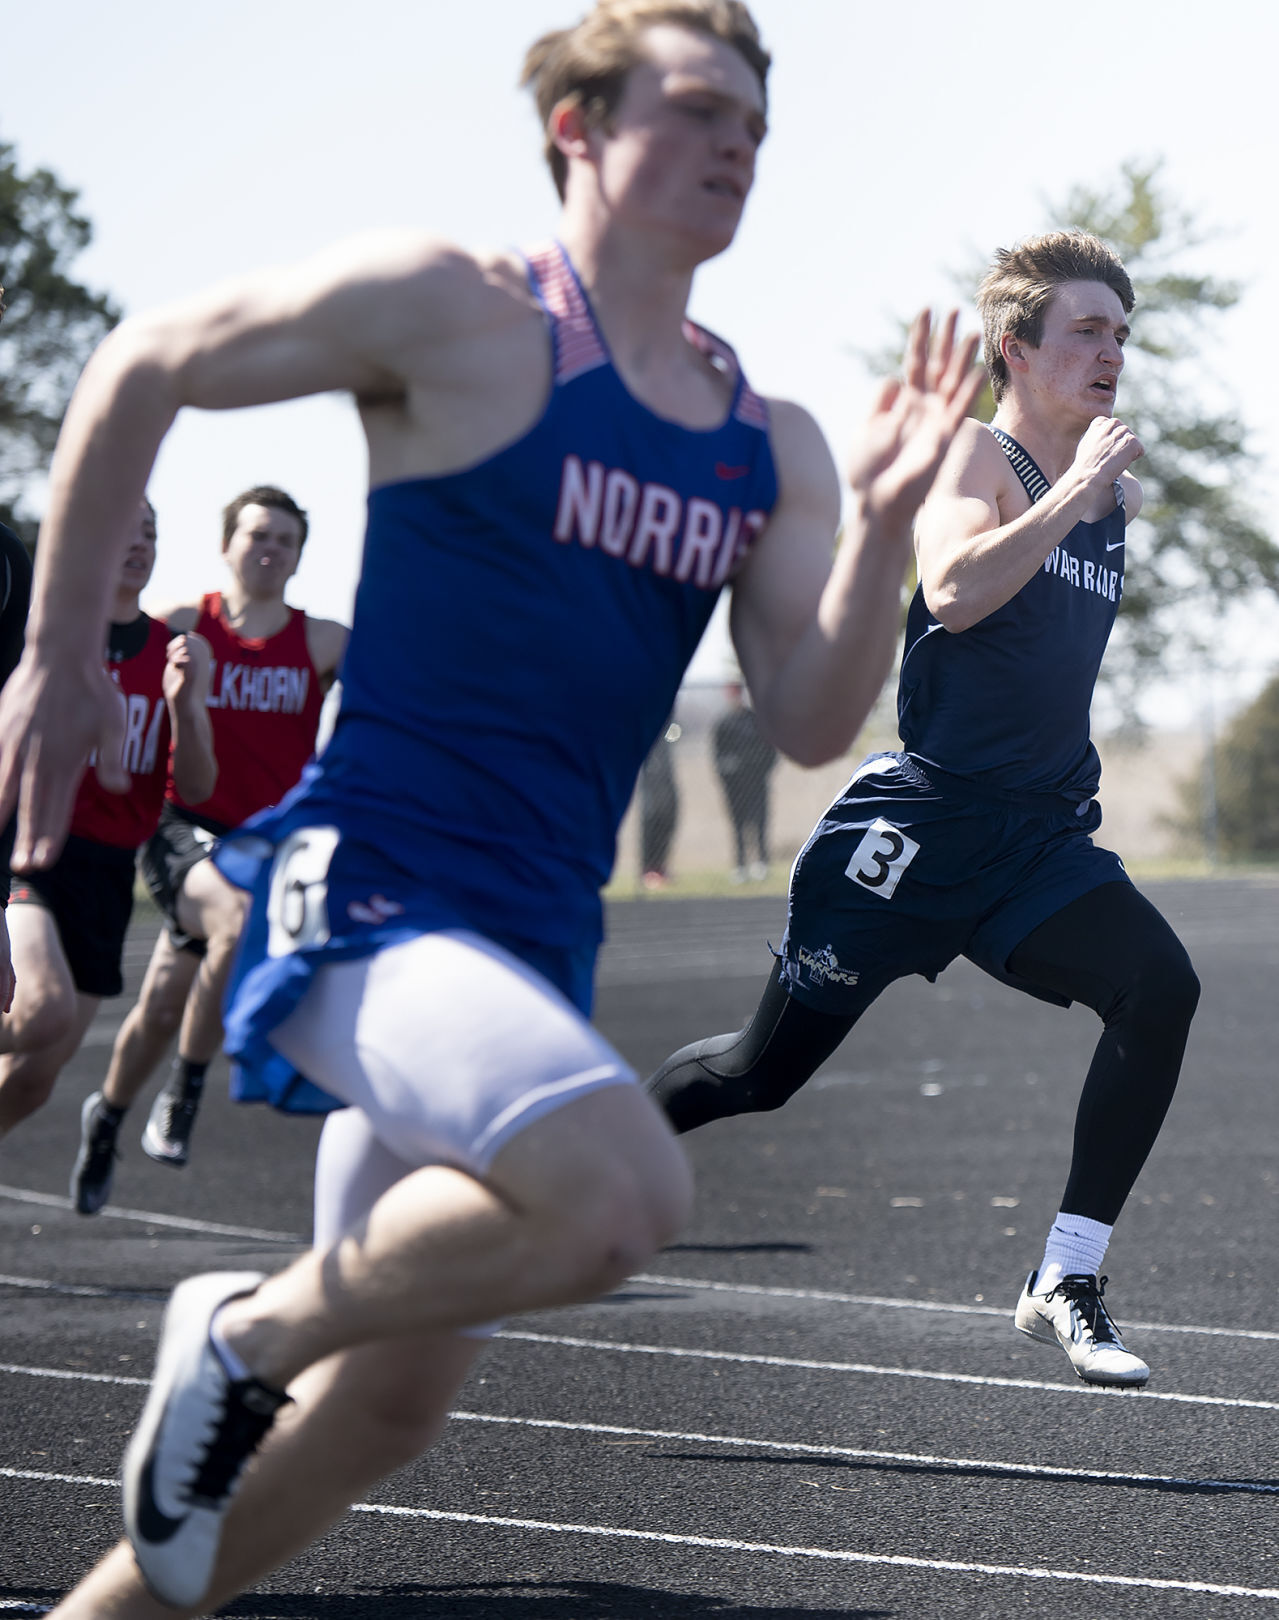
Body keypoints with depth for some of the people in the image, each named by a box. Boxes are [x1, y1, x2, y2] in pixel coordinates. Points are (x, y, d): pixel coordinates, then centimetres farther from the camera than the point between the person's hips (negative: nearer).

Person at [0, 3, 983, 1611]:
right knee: (621, 1186, -32)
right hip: (367, 888, -7)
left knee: (388, 1403, 10)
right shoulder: (455, 313, -7)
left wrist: (882, 525, -13)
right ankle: (251, 1328, -7)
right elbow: (142, 367, 1)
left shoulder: (769, 448, 11)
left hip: (530, 936, 8)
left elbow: (810, 723, 4)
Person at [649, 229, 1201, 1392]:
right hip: (922, 817, -6)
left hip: (1042, 837, 6)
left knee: (1159, 987, -20)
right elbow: (952, 591, -29)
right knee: (768, 1065, -1)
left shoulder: (1117, 493, 15)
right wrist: (1073, 491, -25)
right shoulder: (974, 456, -7)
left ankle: (1066, 1284, -15)